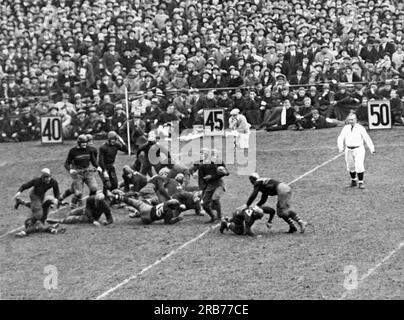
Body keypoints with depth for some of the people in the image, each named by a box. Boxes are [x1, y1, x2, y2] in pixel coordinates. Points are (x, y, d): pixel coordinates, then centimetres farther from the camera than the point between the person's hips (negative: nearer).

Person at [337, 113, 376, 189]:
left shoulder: (360, 128, -6)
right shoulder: (345, 128, 4)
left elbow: (367, 139, -6)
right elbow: (340, 139, 4)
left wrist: (372, 149, -11)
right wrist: (341, 147, -15)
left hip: (359, 149, -4)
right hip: (349, 150, 4)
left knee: (359, 166, -15)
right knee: (350, 166, 11)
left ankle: (361, 182, -8)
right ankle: (353, 180, 32)